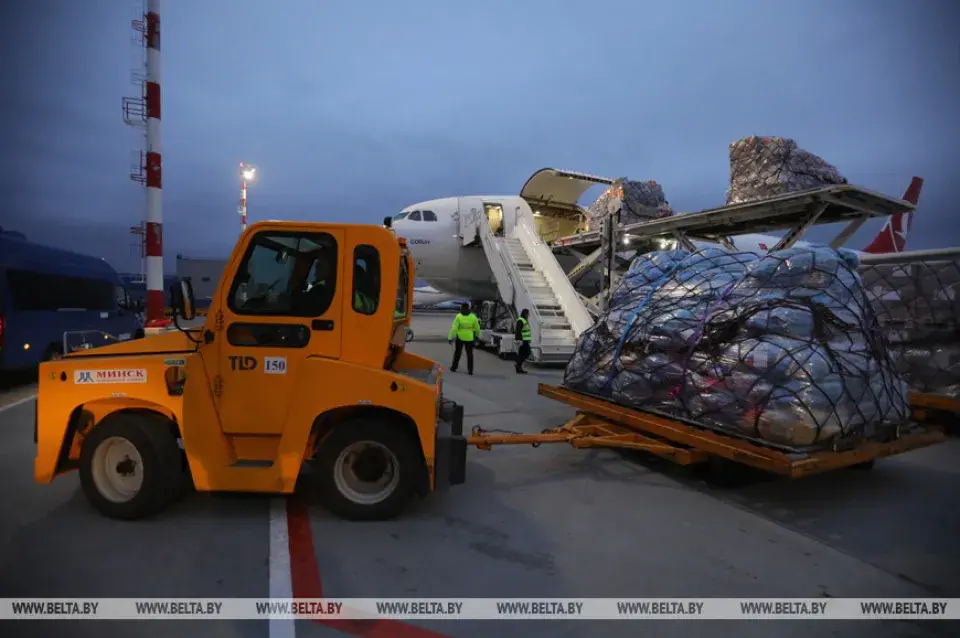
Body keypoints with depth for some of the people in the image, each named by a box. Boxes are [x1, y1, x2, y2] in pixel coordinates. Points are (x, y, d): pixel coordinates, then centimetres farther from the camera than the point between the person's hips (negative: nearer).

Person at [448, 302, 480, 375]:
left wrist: (450, 337, -12)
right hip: (469, 338, 1)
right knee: (470, 354, 10)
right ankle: (470, 370, 6)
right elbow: (477, 328, 1)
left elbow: (454, 328, -17)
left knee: (457, 352, 17)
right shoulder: (473, 317, -9)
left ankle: (454, 367, 25)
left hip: (460, 337, -1)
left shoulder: (458, 317, -14)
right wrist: (477, 335, 19)